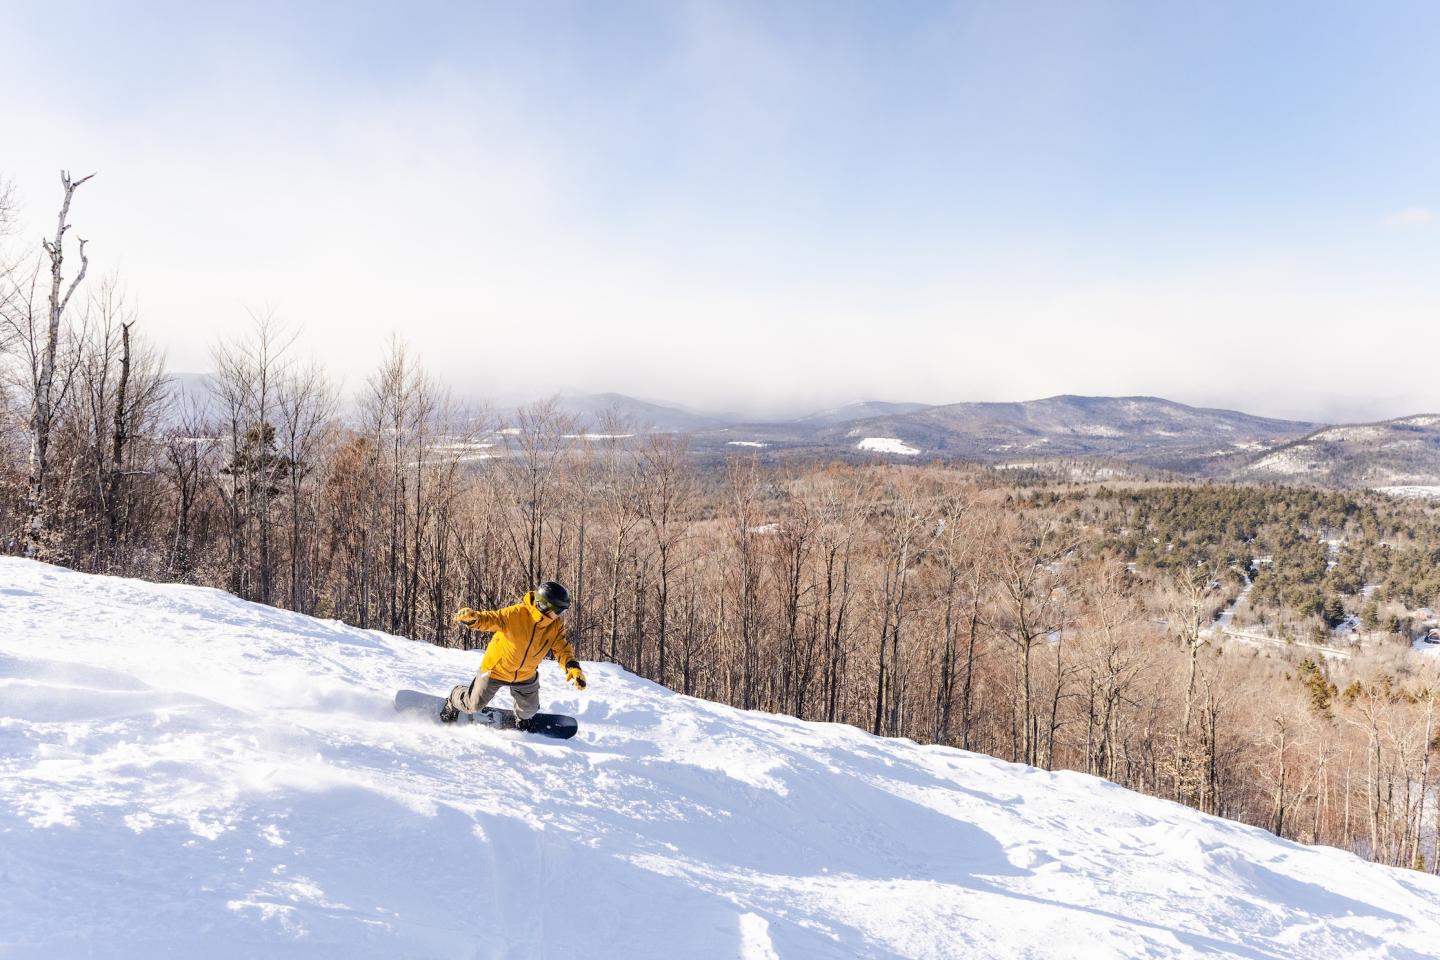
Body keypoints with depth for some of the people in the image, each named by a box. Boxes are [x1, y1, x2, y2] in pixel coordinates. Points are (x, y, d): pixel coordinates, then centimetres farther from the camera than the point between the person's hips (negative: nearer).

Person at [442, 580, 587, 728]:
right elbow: (493, 619, -40)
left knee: (529, 708, 20)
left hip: (526, 676, 4)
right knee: (474, 704, 11)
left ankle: (522, 717, 58)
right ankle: (454, 700, 46)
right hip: (496, 669, -4)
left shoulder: (556, 626, -18)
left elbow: (562, 648, -17)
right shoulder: (517, 613, -33)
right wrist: (474, 618, -62)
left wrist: (572, 665, -36)